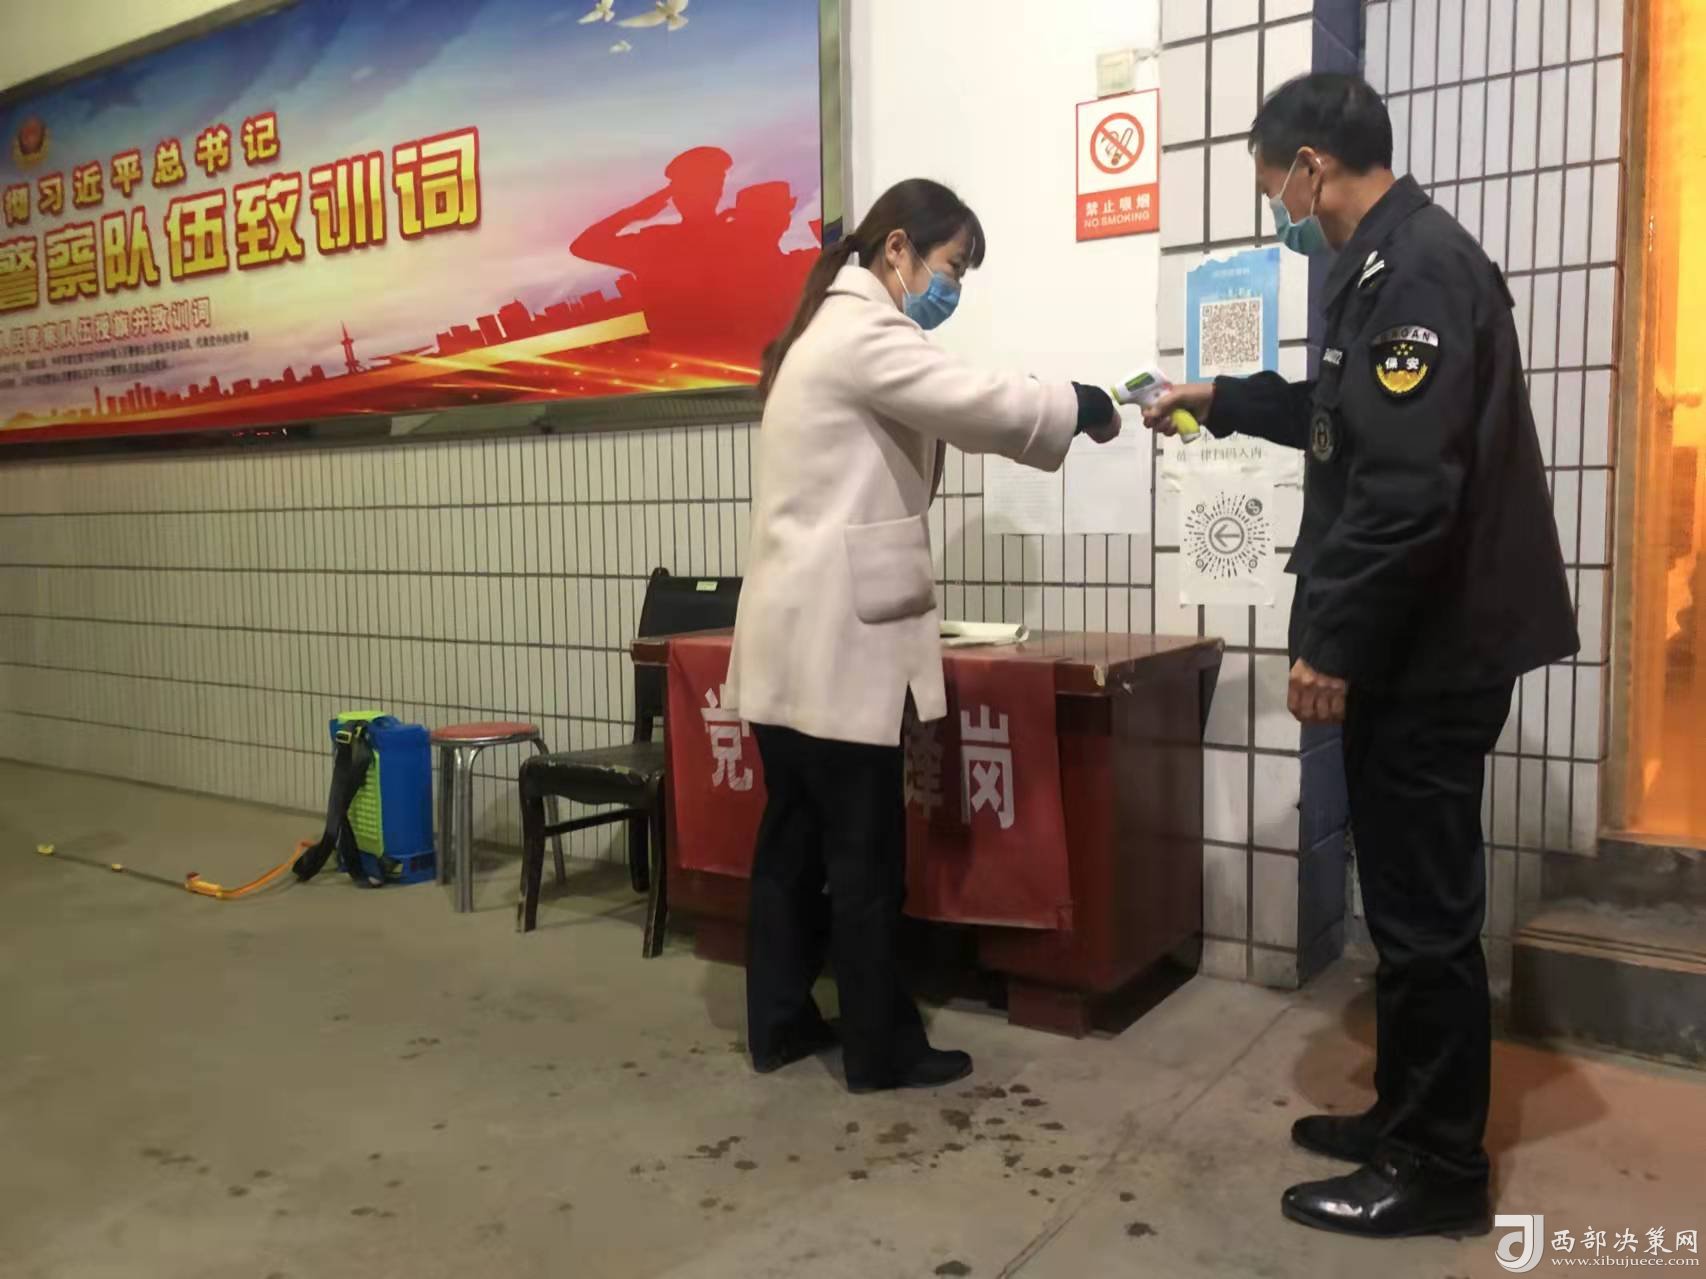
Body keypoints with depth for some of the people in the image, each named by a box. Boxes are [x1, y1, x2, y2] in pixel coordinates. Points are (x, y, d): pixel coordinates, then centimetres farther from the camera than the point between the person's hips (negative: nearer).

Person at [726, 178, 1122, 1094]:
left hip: (796, 636, 10)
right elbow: (982, 404, -18)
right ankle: (882, 1049, 14)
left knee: (794, 839, 15)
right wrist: (1082, 405, -2)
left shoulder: (832, 329, 21)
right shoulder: (864, 331, -13)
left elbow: (941, 417, 20)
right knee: (865, 854, 1)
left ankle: (780, 1024, 26)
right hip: (834, 639, -10)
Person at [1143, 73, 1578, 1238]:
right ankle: (1409, 1120, 31)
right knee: (1409, 898, 17)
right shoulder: (1397, 262, 17)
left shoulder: (1416, 270, -17)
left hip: (1427, 654, -10)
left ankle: (1442, 1170, 16)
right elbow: (1350, 421, 32)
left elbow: (1407, 488, -25)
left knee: (1425, 911, 0)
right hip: (1417, 648, 10)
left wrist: (1331, 643, -20)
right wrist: (1223, 400, 36)